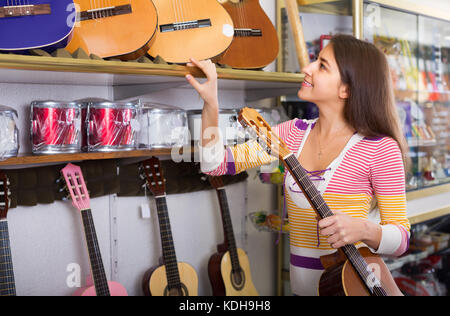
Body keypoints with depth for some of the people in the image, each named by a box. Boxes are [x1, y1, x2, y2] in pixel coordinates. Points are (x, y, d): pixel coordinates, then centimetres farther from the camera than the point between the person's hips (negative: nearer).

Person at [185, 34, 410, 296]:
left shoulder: (380, 149, -9)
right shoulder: (295, 133, 5)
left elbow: (401, 238, -6)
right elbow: (217, 164, 1)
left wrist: (364, 229, -25)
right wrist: (211, 103, -8)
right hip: (301, 286, 3)